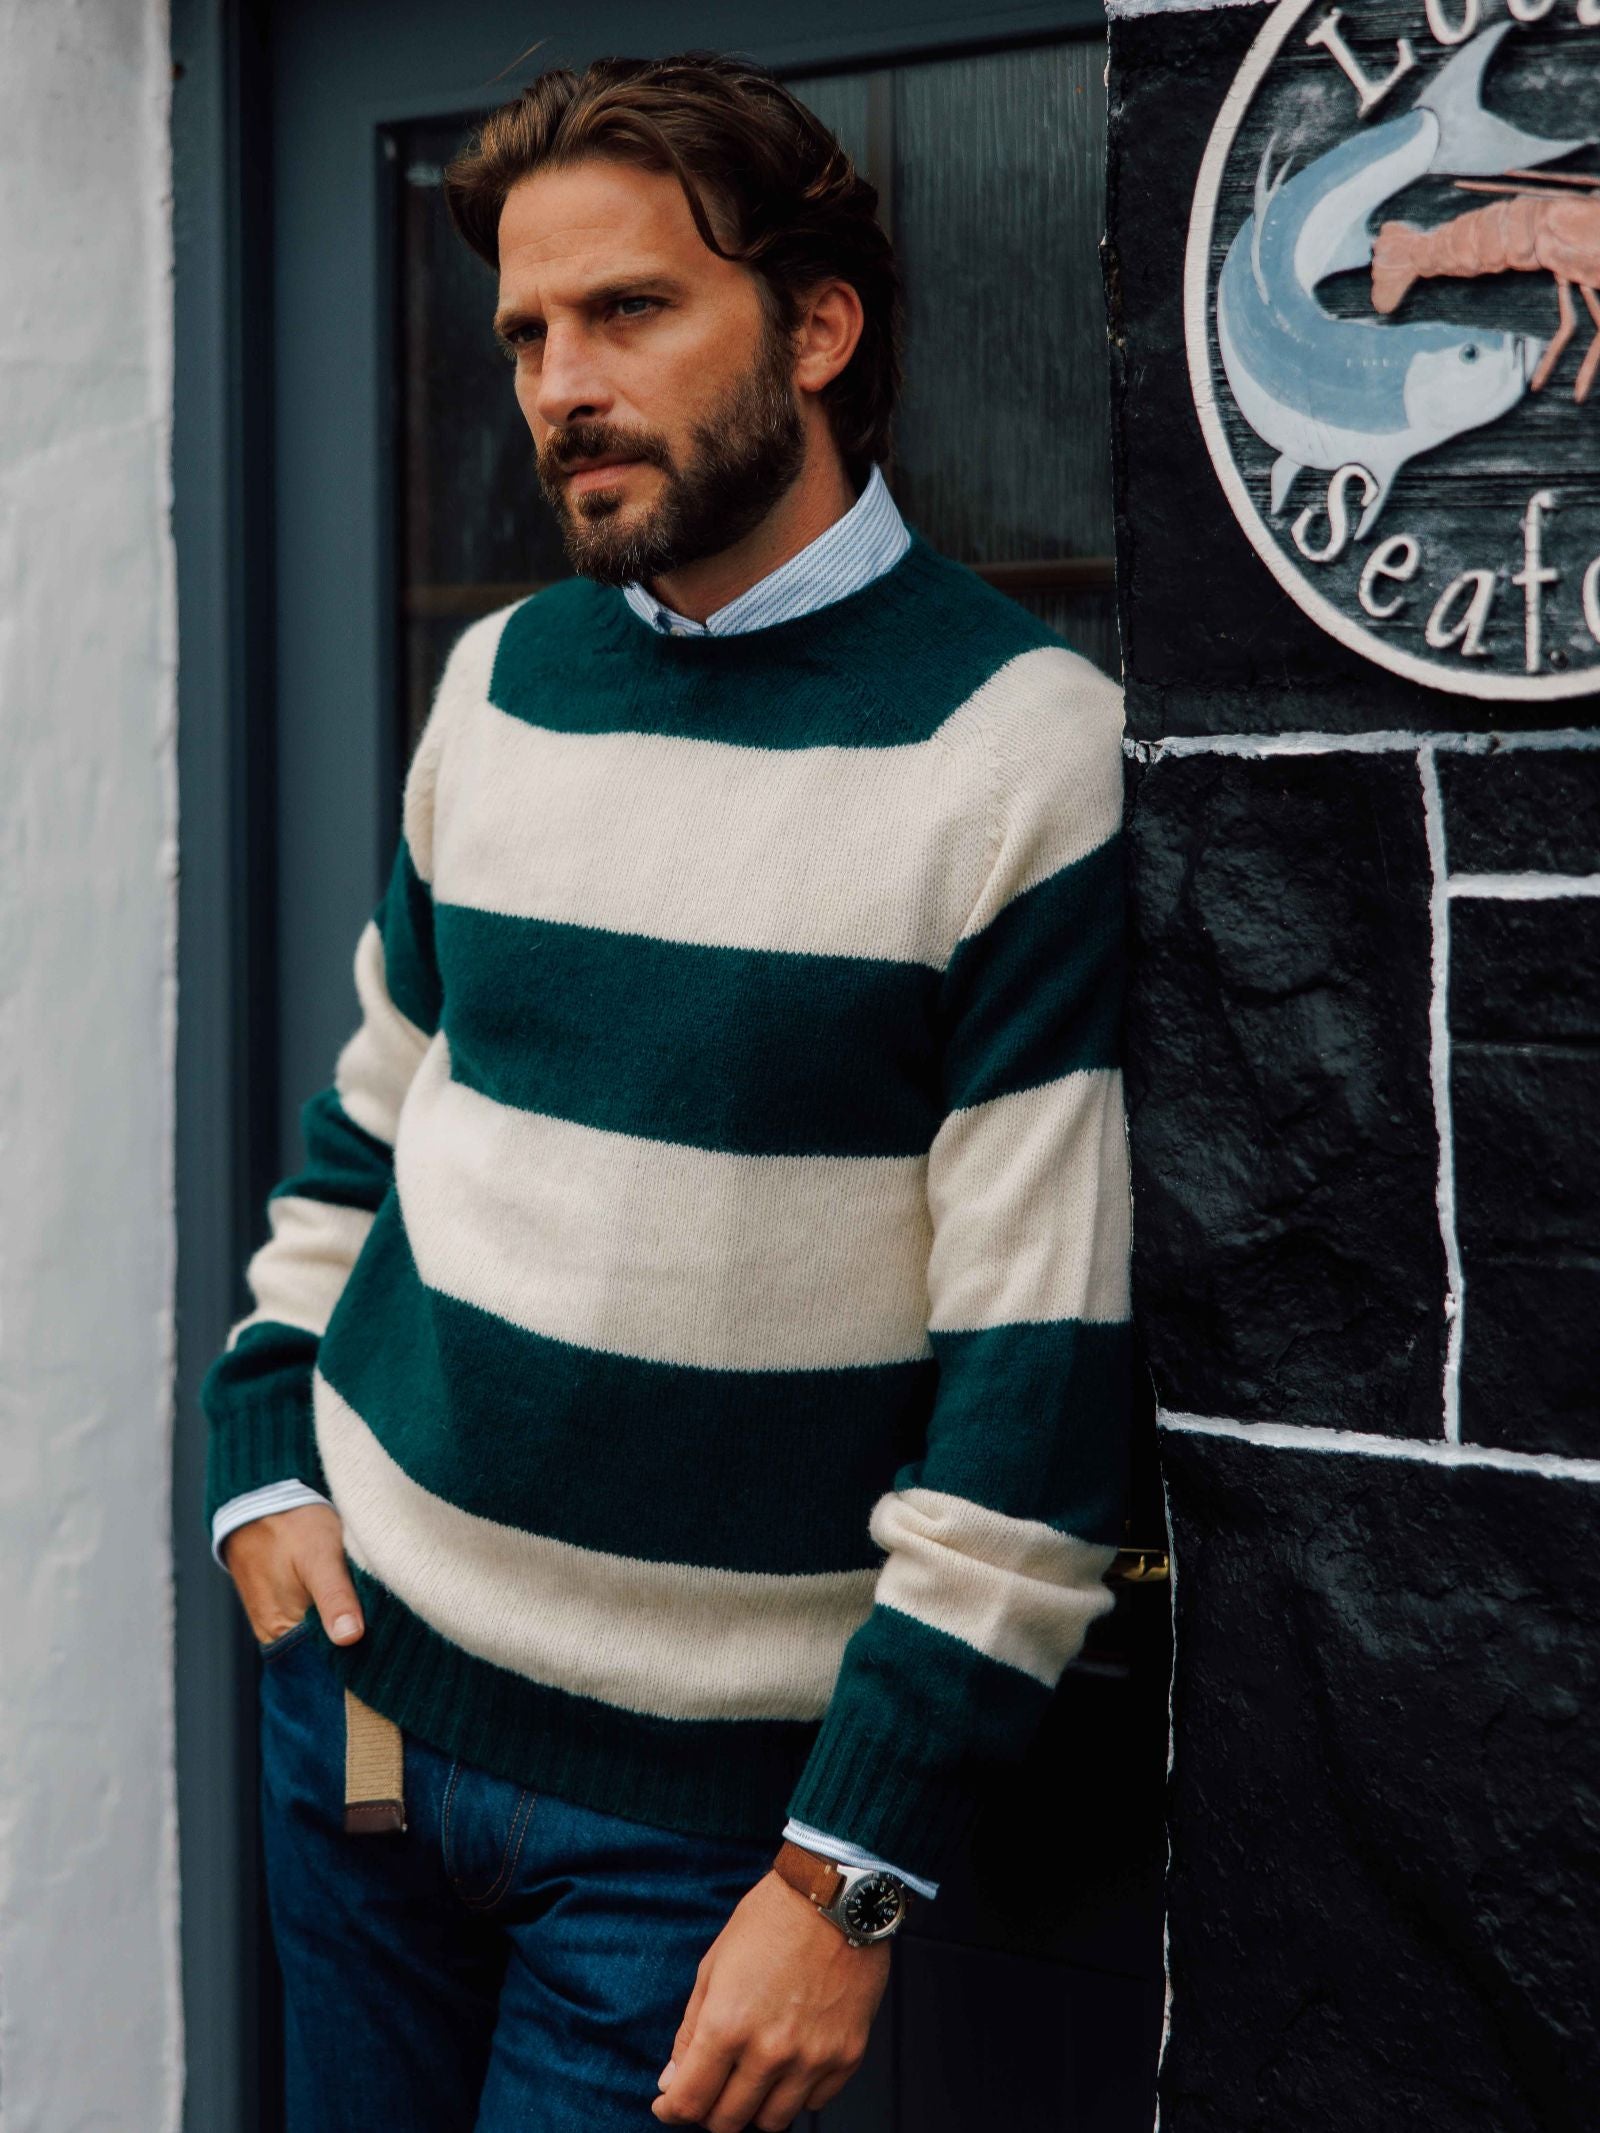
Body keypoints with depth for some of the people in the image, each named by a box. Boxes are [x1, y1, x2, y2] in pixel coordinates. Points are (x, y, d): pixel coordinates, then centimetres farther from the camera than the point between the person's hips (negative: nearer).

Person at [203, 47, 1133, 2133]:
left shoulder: (1023, 746, -14)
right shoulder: (501, 683, 4)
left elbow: (1046, 1371, -16)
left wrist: (853, 1871, -16)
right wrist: (266, 1455, 6)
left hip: (691, 1793, -5)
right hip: (360, 1678, 6)